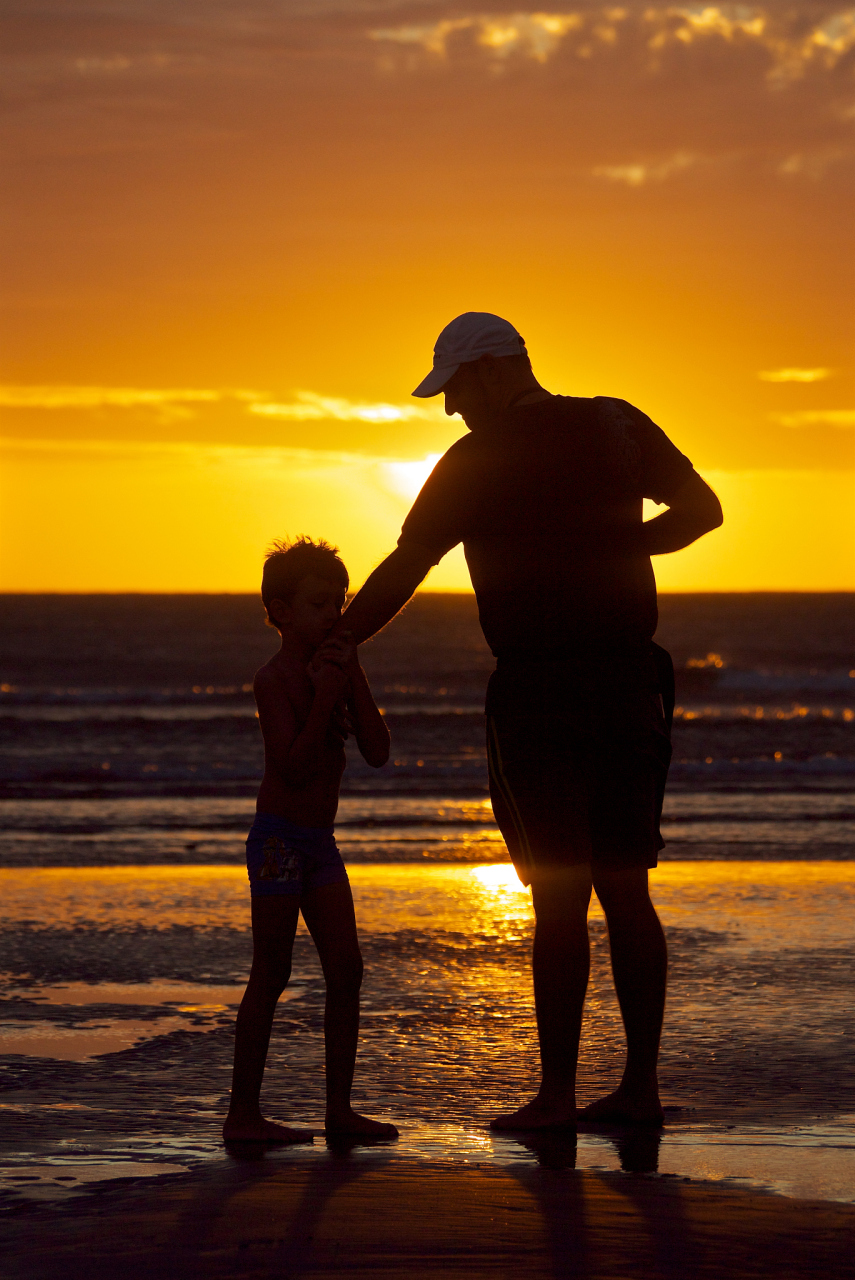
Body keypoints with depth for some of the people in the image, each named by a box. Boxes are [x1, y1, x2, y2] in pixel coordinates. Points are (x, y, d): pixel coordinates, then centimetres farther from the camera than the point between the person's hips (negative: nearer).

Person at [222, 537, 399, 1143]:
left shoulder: (339, 670, 10)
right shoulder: (276, 678, -12)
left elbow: (378, 752, 1)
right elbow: (294, 766, -21)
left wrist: (355, 679, -7)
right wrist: (325, 697, -24)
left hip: (319, 841, 8)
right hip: (279, 838, -8)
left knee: (346, 972, 3)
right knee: (271, 977, -5)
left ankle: (340, 1107, 9)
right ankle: (243, 1112, 0)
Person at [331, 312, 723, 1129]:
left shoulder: (476, 461, -6)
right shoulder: (617, 426, 8)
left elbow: (400, 574, -3)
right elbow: (702, 508, 14)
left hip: (539, 692, -5)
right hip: (628, 687, 5)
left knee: (559, 899, -3)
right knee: (625, 892, 9)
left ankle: (556, 1094, -1)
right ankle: (640, 1087, 10)